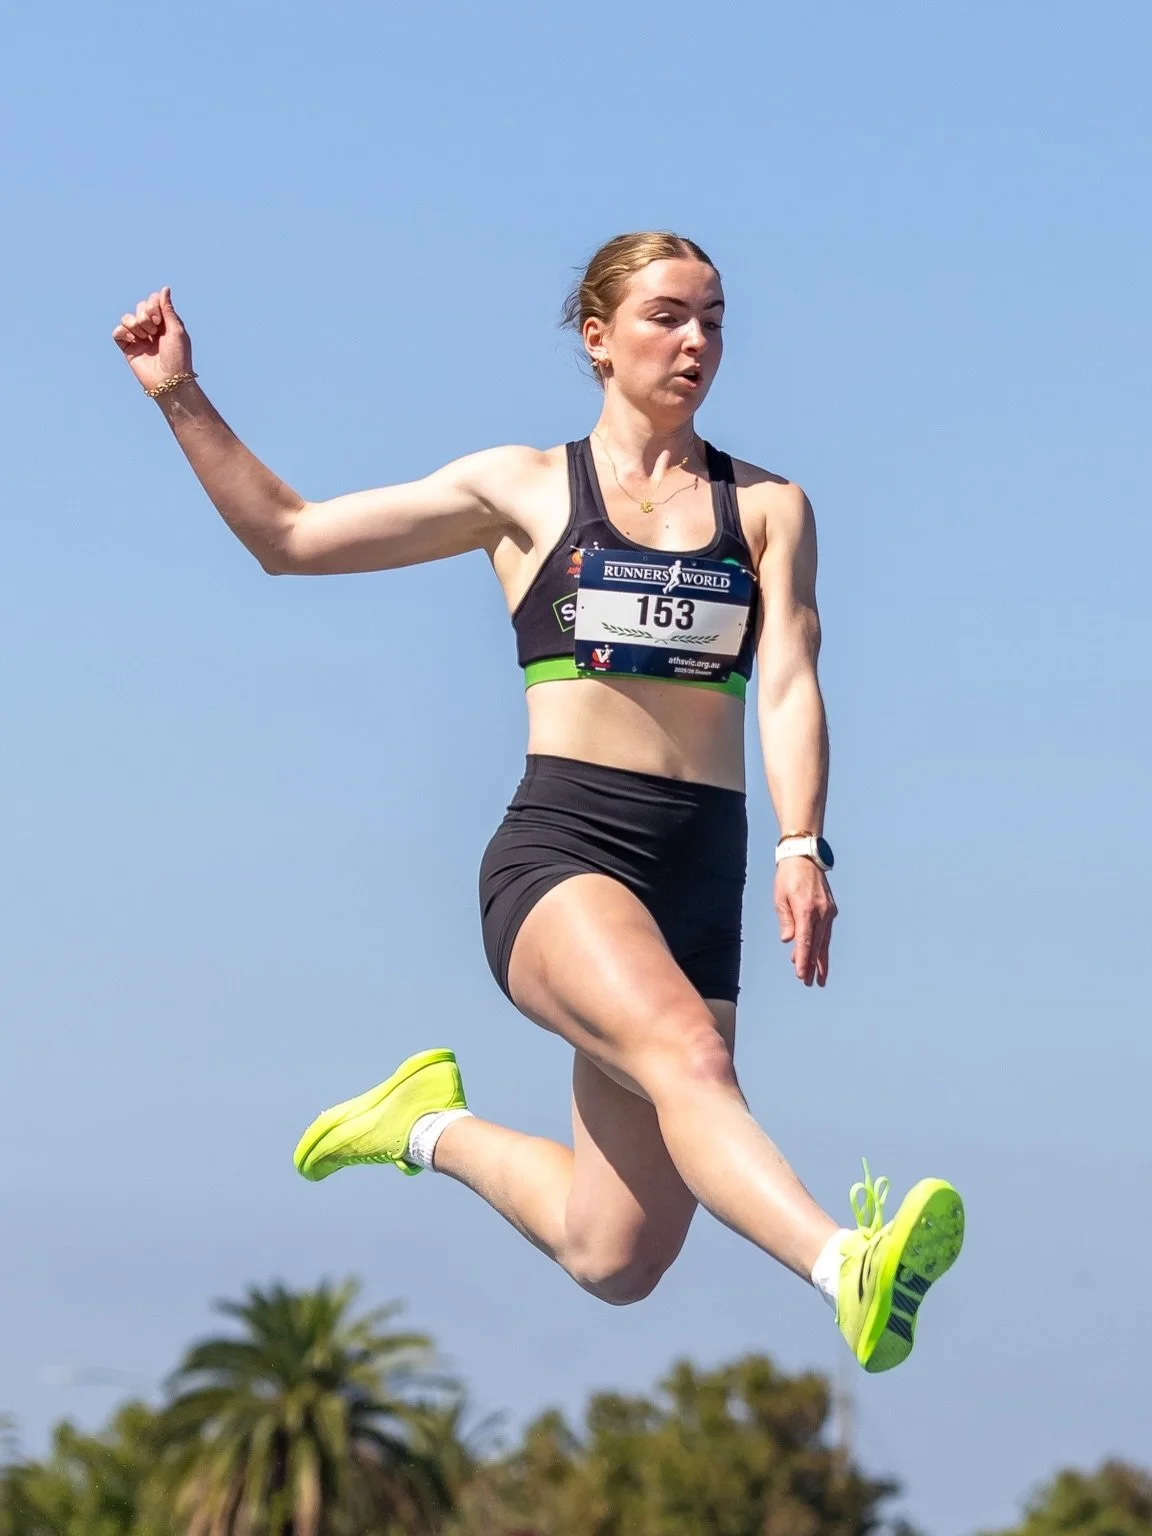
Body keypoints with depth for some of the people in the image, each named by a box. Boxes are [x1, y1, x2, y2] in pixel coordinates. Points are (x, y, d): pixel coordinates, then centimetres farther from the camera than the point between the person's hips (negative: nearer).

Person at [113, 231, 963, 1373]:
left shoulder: (769, 508, 16)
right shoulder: (524, 489, 13)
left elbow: (787, 685, 2)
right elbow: (288, 537, 17)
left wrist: (801, 849, -14)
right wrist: (183, 399, 8)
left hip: (702, 872, 3)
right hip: (559, 849, -3)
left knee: (616, 1262, -1)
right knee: (685, 1052, -36)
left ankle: (438, 1131, 26)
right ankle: (851, 1271, -55)